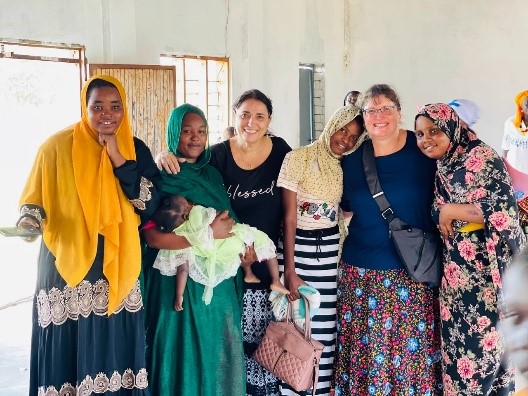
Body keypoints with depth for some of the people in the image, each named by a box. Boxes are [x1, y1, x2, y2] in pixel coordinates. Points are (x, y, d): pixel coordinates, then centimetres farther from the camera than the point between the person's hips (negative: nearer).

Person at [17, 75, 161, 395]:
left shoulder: (136, 149, 5)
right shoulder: (58, 146, -2)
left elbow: (151, 204, -5)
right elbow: (35, 201, 0)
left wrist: (118, 158, -12)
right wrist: (28, 222, -22)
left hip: (118, 267, 2)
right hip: (67, 266, -2)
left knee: (115, 347, 4)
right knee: (69, 351, -1)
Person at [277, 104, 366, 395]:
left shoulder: (345, 167, 9)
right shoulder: (298, 157, -7)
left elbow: (339, 213, 14)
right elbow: (289, 216, -11)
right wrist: (290, 271, -14)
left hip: (330, 250, 4)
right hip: (299, 246, -4)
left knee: (325, 328, 5)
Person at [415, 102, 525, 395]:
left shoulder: (481, 158, -12)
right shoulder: (439, 169, 12)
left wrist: (450, 211, -17)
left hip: (488, 270, -7)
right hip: (457, 274, 7)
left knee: (485, 342, -1)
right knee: (459, 342, 12)